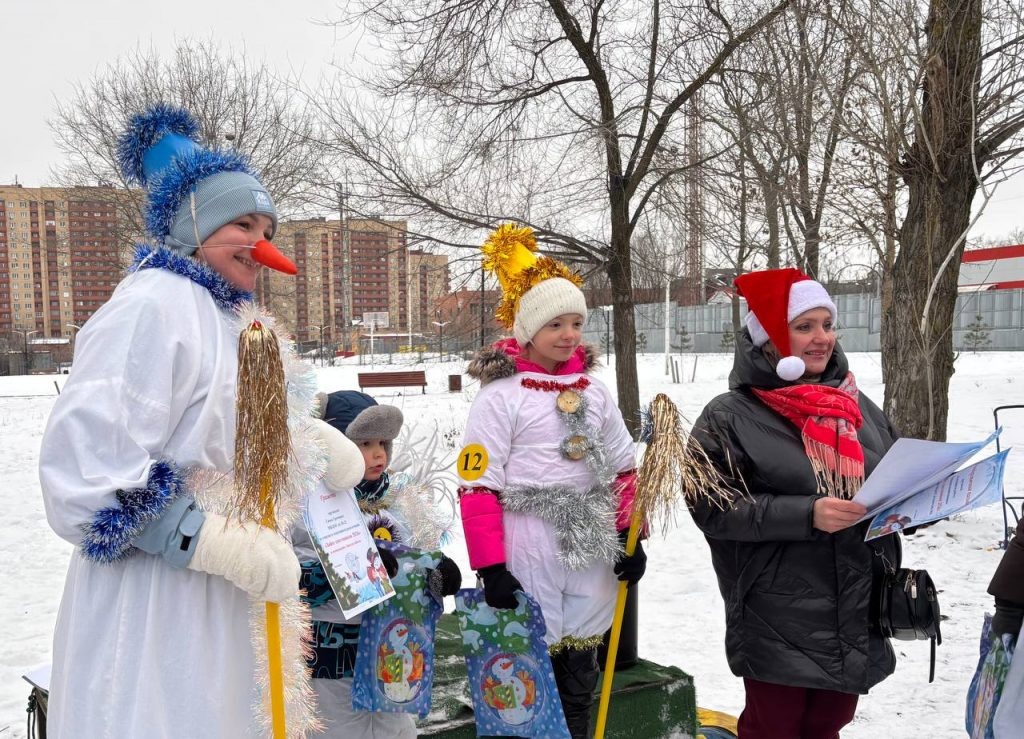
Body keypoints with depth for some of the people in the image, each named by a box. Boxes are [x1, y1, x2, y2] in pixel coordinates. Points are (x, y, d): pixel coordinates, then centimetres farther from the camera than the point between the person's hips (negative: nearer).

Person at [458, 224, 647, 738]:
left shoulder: (594, 392, 10)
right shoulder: (500, 396, -9)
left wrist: (631, 537, 9)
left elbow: (623, 470, 16)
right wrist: (491, 568, -15)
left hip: (592, 558, 6)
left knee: (580, 671, 16)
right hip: (528, 560, -5)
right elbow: (478, 487, -12)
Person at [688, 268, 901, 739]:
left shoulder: (859, 407, 6)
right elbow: (712, 507, -16)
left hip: (858, 613, 5)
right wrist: (805, 515, -24)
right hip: (777, 620, -5)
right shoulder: (731, 417, -10)